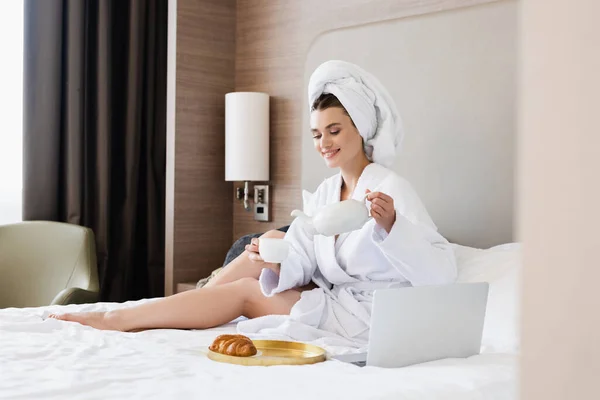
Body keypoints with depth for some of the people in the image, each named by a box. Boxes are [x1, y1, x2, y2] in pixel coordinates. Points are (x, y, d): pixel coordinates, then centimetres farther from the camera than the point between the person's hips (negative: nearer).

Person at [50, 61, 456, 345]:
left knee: (245, 291, -13)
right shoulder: (324, 194, 6)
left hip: (370, 319, -7)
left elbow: (442, 272, -27)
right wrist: (275, 263, -26)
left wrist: (391, 225, -42)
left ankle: (116, 319, -5)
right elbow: (298, 266, -4)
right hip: (335, 301, 7)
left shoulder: (391, 189, -16)